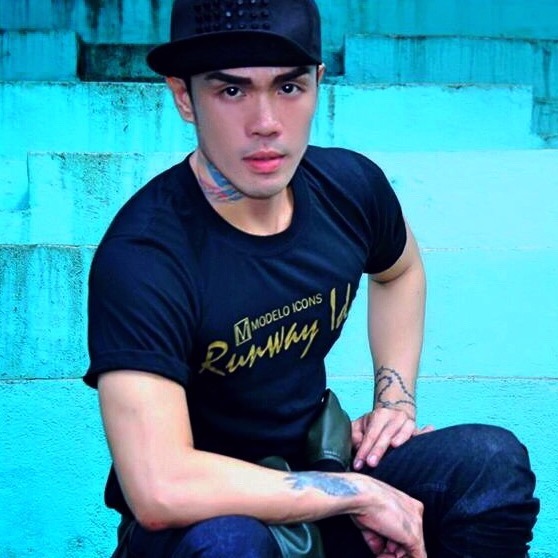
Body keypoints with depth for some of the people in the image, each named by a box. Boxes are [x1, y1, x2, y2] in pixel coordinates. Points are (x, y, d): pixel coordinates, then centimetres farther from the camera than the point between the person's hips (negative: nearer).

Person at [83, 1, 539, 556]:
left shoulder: (350, 186, -7)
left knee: (493, 460, -19)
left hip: (315, 465, 5)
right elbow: (160, 490, -37)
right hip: (206, 513, -5)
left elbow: (399, 270, 19)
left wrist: (396, 397, 5)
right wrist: (362, 494, -27)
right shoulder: (142, 256, -27)